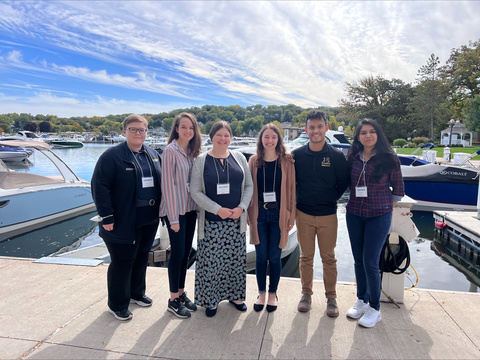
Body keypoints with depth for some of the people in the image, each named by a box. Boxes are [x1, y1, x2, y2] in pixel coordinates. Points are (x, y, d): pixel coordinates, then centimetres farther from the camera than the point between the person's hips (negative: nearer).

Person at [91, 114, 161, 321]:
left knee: (141, 258, 20)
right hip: (124, 223, -6)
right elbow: (99, 187, -15)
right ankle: (117, 305, 25)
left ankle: (136, 294, 40)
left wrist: (160, 210, 10)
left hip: (149, 221, 7)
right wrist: (106, 217, -18)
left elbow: (159, 183, 16)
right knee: (122, 263, 6)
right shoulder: (112, 156, -11)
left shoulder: (153, 155, 9)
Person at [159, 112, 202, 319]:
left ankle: (181, 293, 28)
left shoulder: (192, 151, 9)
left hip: (190, 208, 7)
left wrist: (197, 206, 5)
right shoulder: (171, 151, -12)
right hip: (175, 209, -7)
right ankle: (173, 300, 16)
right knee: (177, 252, 0)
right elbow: (168, 185, -15)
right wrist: (174, 217, -16)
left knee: (186, 252, 13)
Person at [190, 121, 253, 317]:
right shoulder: (201, 161, -3)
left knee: (235, 258, 13)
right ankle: (210, 299, 24)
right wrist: (218, 209, -15)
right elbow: (195, 191, -7)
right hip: (211, 221, -2)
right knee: (210, 260, 4)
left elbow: (249, 185, 7)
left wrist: (242, 207, -8)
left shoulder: (239, 158, 5)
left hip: (236, 220, 3)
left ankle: (235, 295, 33)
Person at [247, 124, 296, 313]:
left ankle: (273, 294, 27)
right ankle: (261, 293, 27)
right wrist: (249, 214, 4)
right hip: (259, 214, 1)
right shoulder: (254, 161, 4)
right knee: (261, 257, 9)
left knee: (275, 257, 8)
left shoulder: (286, 161, 0)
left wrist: (291, 216, -1)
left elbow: (291, 189, 0)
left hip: (279, 215, -1)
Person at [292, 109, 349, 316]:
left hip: (328, 216, 0)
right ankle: (306, 294, 28)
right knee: (306, 257, 11)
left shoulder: (337, 156, -3)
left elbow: (343, 183, 6)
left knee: (329, 258, 9)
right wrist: (294, 205, 2)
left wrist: (330, 199, 0)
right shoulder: (297, 155, 0)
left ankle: (331, 297, 26)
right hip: (304, 215, 1)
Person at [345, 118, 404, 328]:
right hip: (354, 215, 4)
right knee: (358, 260, 13)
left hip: (378, 216, -4)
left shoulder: (388, 159, -7)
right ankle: (361, 301, 31)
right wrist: (356, 202, 5)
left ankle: (374, 308, 17)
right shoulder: (352, 158, 2)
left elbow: (398, 189, 1)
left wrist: (386, 207, 1)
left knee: (370, 263, -2)